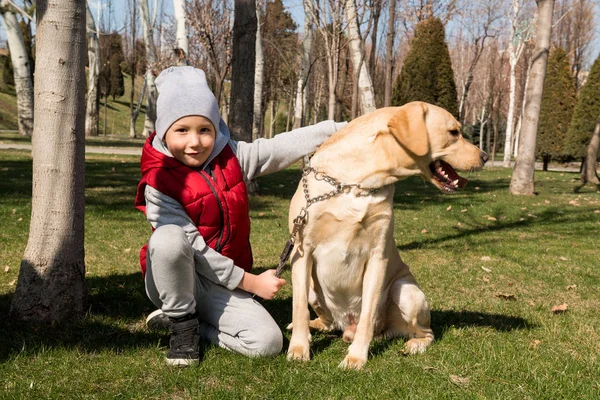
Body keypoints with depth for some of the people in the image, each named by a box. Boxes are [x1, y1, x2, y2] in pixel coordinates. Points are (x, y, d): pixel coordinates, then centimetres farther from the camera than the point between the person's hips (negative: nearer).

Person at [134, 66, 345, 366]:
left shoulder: (230, 157, 0)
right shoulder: (159, 184, -15)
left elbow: (279, 148, -7)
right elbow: (194, 249, -19)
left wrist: (338, 129, -17)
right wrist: (250, 282, -18)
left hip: (222, 285, 4)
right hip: (173, 282, -4)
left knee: (267, 342, -18)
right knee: (169, 237, -37)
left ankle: (194, 323, 6)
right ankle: (182, 322, -13)